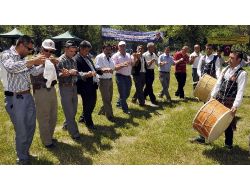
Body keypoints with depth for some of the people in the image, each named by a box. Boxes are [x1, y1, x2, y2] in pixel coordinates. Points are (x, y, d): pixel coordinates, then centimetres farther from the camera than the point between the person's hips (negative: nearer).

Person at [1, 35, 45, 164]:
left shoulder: (24, 59, 10)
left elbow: (35, 72, 21)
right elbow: (10, 67, -32)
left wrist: (44, 64, 4)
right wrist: (32, 61, -32)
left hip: (28, 96, 8)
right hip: (16, 99, -8)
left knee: (31, 127, 19)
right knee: (21, 131, 3)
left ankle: (25, 152, 39)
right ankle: (22, 159, 23)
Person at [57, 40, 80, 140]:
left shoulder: (73, 60, 9)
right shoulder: (60, 60, -11)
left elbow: (76, 73, 10)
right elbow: (56, 75, -17)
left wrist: (74, 72, -12)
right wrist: (67, 73, -32)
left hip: (74, 87, 7)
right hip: (65, 87, -7)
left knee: (74, 110, 16)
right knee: (69, 112, -1)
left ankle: (67, 125, 38)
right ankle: (74, 132, 7)